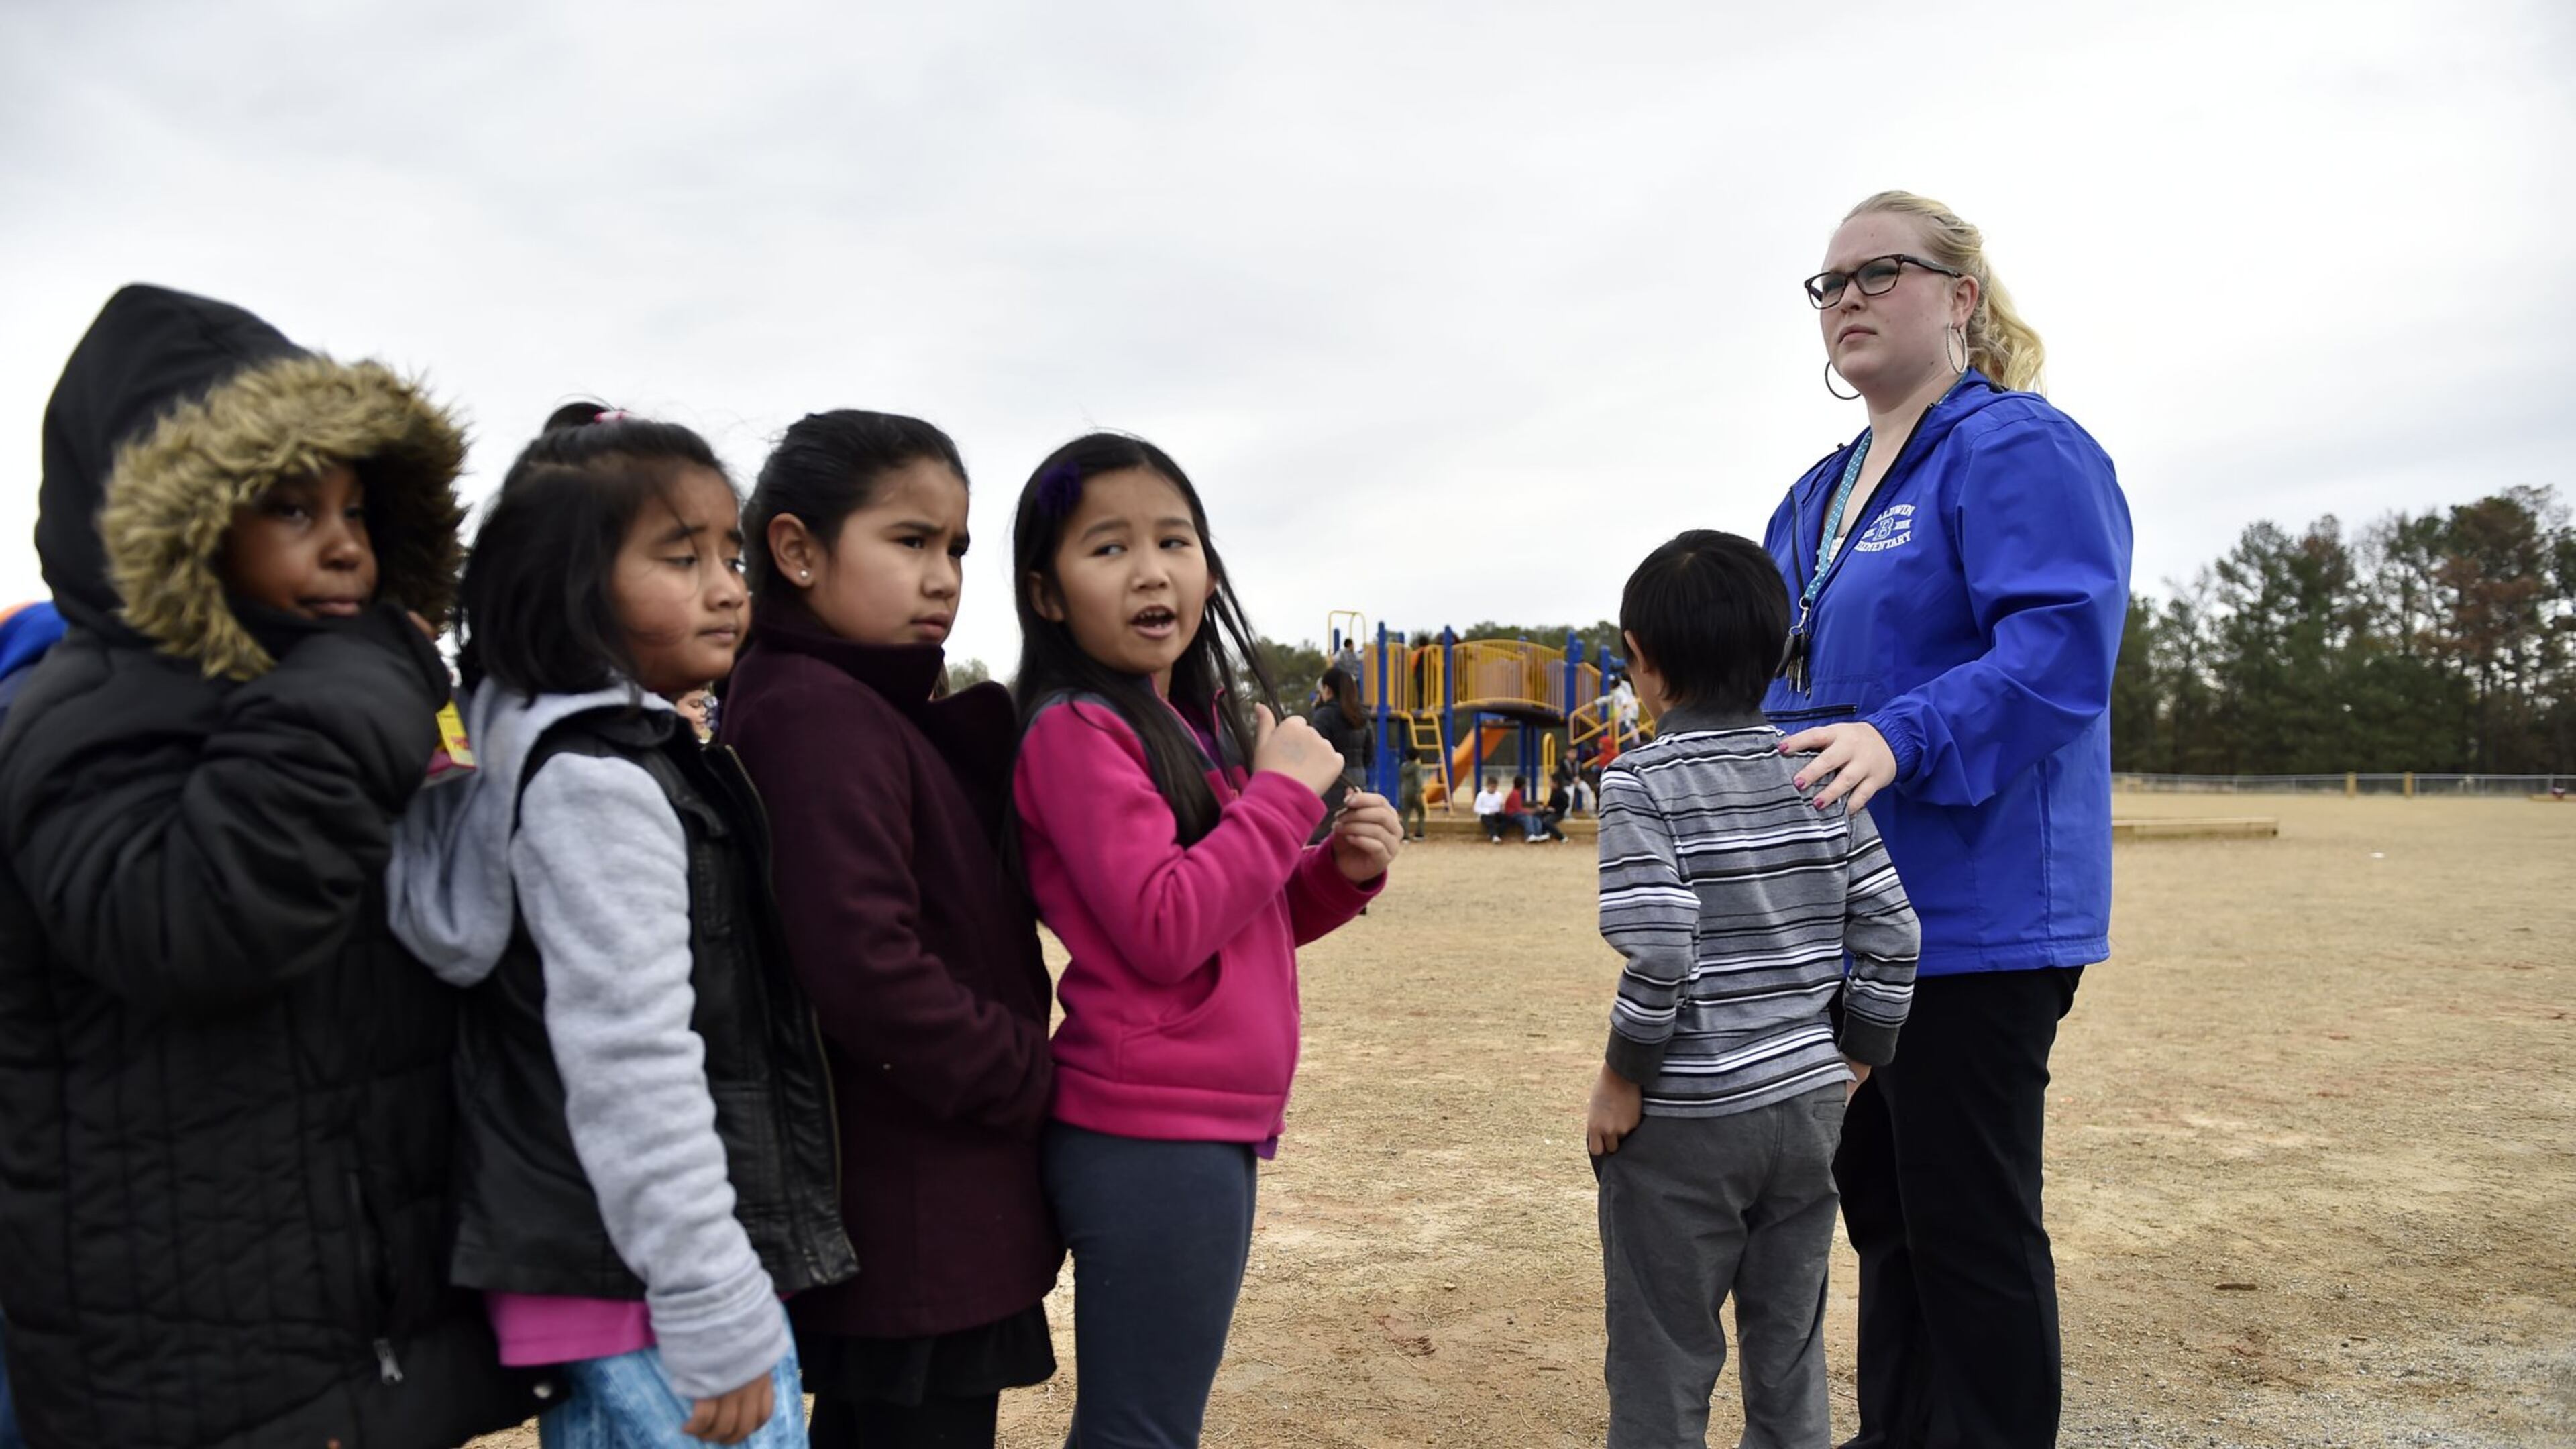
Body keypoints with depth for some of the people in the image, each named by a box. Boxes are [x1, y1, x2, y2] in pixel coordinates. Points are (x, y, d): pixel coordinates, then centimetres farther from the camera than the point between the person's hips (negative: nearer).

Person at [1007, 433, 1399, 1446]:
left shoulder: (1203, 724, 11)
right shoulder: (1077, 731, -14)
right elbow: (1165, 932, -23)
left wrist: (1342, 871, 0)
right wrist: (1286, 793, -15)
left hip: (1215, 1125, 9)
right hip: (1150, 1133, -9)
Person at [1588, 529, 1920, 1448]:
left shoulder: (1644, 779, -13)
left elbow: (1661, 954, -22)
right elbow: (1891, 935, 0)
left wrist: (1621, 1079, -10)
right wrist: (1853, 1060, 11)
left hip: (1685, 1121, -5)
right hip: (1808, 1106, 5)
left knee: (1663, 1360, 9)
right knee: (1789, 1350, 18)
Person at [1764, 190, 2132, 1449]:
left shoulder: (2019, 449, -9)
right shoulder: (1821, 493, 17)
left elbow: (2060, 649, -22)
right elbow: (1782, 674, 22)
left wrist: (1901, 741, -34)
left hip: (1974, 917, -9)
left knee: (1969, 1227, 1)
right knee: (1881, 1207, 18)